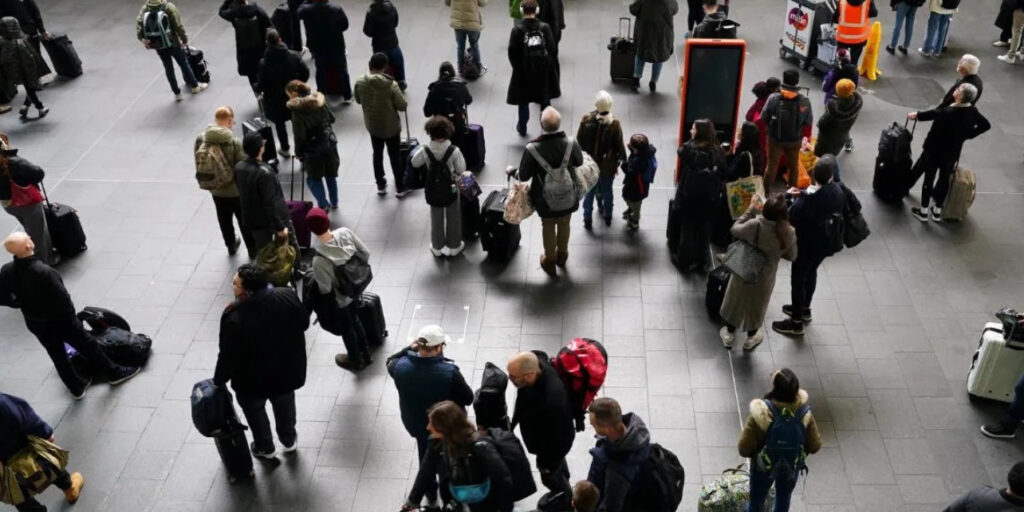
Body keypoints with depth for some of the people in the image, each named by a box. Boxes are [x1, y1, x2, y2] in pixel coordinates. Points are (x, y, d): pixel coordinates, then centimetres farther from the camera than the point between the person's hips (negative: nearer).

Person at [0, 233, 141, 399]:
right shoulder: (44, 272, -34)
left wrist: (23, 303, 12)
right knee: (88, 345, 16)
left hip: (33, 323, 6)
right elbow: (62, 298, -25)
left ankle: (77, 388, 40)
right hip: (58, 320, -6)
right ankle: (114, 373, 35)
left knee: (57, 356, 23)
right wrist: (71, 316, -7)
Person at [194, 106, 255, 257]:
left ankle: (231, 245, 43)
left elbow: (198, 164, 2)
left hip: (216, 190, 5)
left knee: (224, 219, 24)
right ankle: (252, 247, 32)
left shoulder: (200, 139, -11)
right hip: (236, 190, -4)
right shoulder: (235, 143, -27)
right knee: (244, 220, 16)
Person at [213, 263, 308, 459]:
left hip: (254, 379, -3)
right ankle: (289, 439, 55)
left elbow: (228, 356, -22)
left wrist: (218, 381, -5)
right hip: (287, 369, 4)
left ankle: (265, 448, 51)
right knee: (284, 404, 32)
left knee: (255, 410, 28)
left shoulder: (234, 318, -36)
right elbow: (304, 323, -6)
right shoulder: (288, 296, -24)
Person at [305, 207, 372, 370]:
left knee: (346, 329, 24)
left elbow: (325, 289, -25)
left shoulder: (320, 258, -38)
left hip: (338, 300, -5)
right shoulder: (345, 232, -25)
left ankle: (356, 361, 52)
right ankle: (365, 353, 55)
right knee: (354, 319, 33)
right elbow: (365, 253, -11)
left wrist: (313, 282, -2)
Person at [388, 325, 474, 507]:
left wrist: (410, 348, -6)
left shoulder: (401, 366, -25)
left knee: (425, 457, 32)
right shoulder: (449, 371, -36)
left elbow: (390, 362, 2)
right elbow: (468, 398, -21)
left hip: (417, 424, 3)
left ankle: (429, 491, 54)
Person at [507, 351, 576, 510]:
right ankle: (560, 492, 64)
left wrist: (546, 463, -14)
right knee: (558, 466, 35)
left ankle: (565, 503, 54)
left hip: (554, 442, -7)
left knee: (550, 476, 24)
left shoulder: (551, 400, -50)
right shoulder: (536, 364, -28)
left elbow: (553, 437, -31)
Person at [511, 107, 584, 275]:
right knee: (564, 224, 29)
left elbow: (523, 176, -17)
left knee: (548, 227, 25)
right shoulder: (571, 144, -25)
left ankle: (550, 260, 46)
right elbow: (579, 162, -3)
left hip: (545, 199, -1)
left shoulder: (532, 149, -30)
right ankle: (562, 255, 53)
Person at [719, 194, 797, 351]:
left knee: (736, 301, 24)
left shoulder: (755, 225, -32)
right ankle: (751, 338, 47)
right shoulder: (789, 233, -25)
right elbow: (791, 256, -9)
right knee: (757, 305, 26)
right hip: (765, 277, 1)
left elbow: (734, 230, -13)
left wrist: (751, 210, -10)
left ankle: (729, 335, 45)